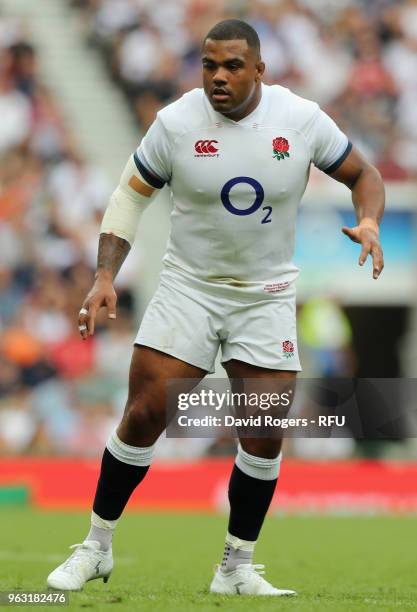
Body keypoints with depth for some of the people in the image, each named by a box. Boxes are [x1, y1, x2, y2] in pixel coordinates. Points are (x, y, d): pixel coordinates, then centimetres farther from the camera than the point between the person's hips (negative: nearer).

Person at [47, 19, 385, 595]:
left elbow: (363, 173, 3)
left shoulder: (301, 119, -10)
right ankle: (97, 547, 10)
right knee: (143, 416, -7)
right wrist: (105, 277, -10)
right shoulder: (176, 122, -11)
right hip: (189, 285, -1)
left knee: (265, 435, -2)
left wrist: (368, 222, -18)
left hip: (267, 297, 1)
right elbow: (130, 194, 0)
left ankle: (236, 568, 13)